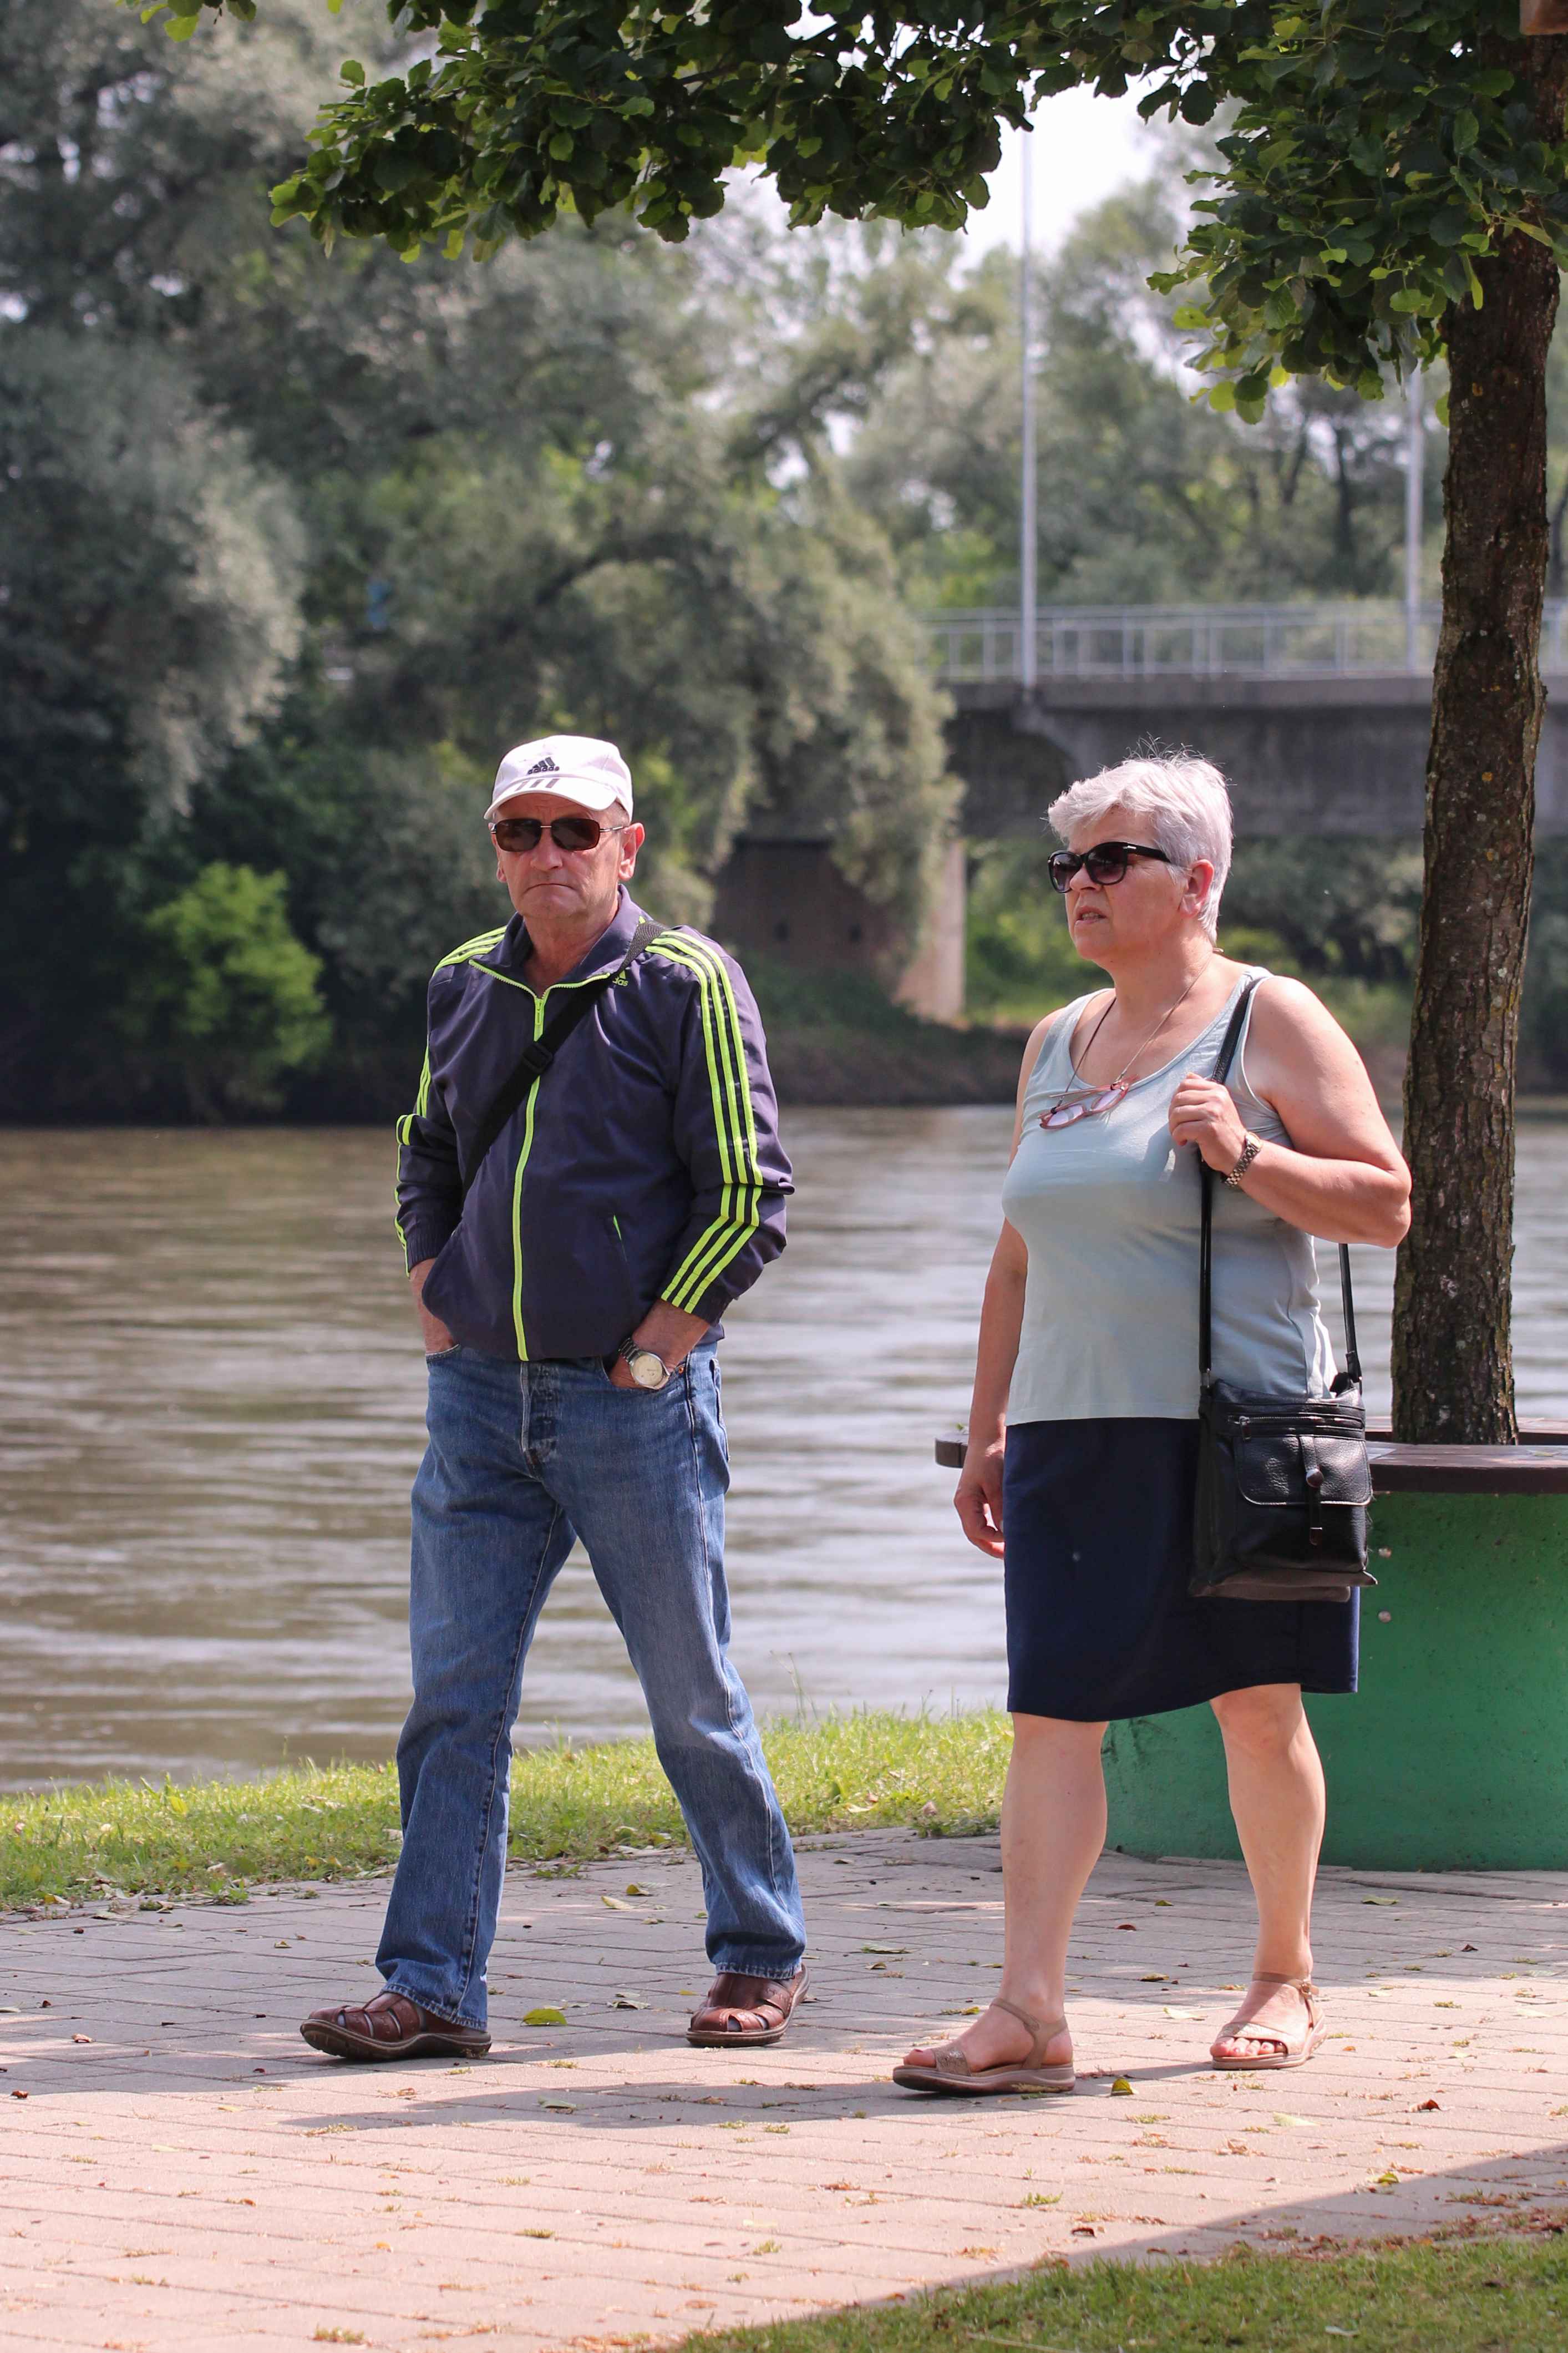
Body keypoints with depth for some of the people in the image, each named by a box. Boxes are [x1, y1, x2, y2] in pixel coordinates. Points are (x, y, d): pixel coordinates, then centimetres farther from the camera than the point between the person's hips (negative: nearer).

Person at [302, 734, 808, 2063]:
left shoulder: (686, 986, -7)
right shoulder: (465, 988, 10)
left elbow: (750, 1199, -8)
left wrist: (653, 1348, -10)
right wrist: (433, 1295, 12)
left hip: (636, 1397, -5)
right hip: (481, 1394, 5)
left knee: (693, 1699, 4)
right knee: (454, 1694, -1)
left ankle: (762, 1955, 20)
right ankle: (434, 1989, 0)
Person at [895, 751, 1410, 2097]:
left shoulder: (1271, 1023, 0)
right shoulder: (1059, 1044, 17)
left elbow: (1387, 1205, -5)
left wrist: (1247, 1153, -19)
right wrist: (987, 1430, 18)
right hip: (1075, 1432, 5)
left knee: (1260, 1711, 3)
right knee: (1050, 1715, -5)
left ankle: (1287, 1981, 18)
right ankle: (1031, 2013, -9)